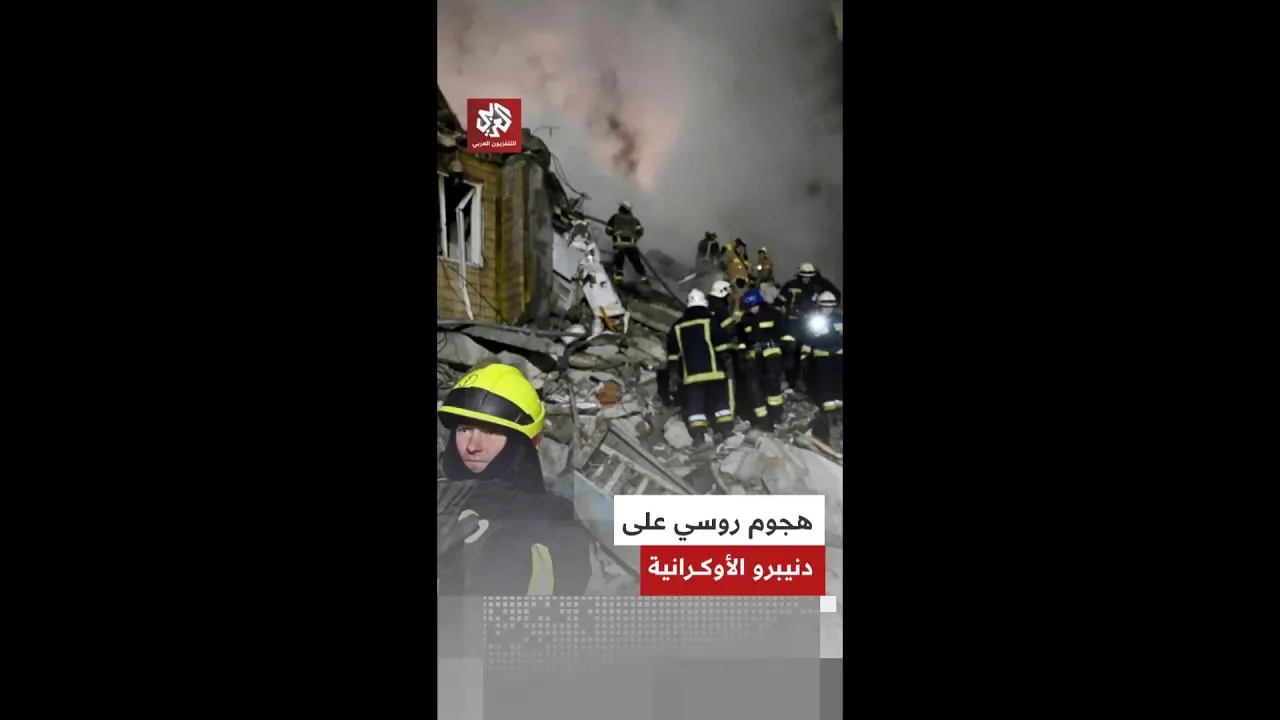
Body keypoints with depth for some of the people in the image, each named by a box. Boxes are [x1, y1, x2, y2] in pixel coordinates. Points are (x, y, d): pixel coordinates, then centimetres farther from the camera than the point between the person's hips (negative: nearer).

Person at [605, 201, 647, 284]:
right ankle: (644, 276, 8)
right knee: (637, 261, 11)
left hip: (619, 243, -1)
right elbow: (640, 230, 7)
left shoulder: (615, 217, 15)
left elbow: (607, 230, 14)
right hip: (631, 244, 1)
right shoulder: (634, 219, 19)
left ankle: (618, 275, -3)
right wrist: (635, 238, 22)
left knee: (618, 261, 11)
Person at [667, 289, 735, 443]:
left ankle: (698, 435, -7)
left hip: (690, 374, 2)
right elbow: (724, 343, -3)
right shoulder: (710, 323, -2)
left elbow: (672, 353, 14)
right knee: (720, 400, 7)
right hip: (712, 371, -2)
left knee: (695, 403, 2)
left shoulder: (677, 327, 9)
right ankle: (723, 431, 2)